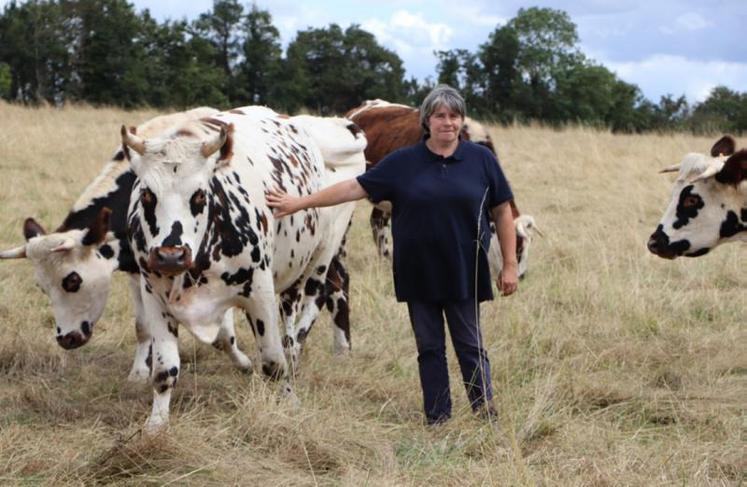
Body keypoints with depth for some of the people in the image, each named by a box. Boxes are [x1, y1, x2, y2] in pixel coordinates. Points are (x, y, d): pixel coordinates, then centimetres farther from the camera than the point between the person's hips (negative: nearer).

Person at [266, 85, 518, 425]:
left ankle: (487, 417, 8)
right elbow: (355, 187, 3)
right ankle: (437, 421, 14)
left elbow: (502, 212, 3)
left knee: (470, 346, 2)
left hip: (464, 275, -1)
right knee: (429, 347, 7)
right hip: (419, 276, 2)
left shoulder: (481, 160, 0)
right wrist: (300, 203, 1)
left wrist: (510, 265, -2)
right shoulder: (403, 163, 1)